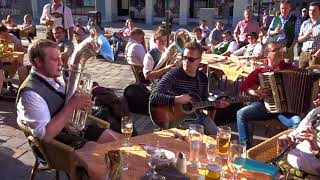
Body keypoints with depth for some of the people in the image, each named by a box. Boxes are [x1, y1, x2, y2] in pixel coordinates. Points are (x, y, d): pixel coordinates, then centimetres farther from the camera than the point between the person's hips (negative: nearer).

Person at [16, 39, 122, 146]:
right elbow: (45, 136, -27)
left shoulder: (56, 77, 0)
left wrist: (81, 103, -7)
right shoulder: (30, 93, -22)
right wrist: (71, 106, -26)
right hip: (60, 141, -8)